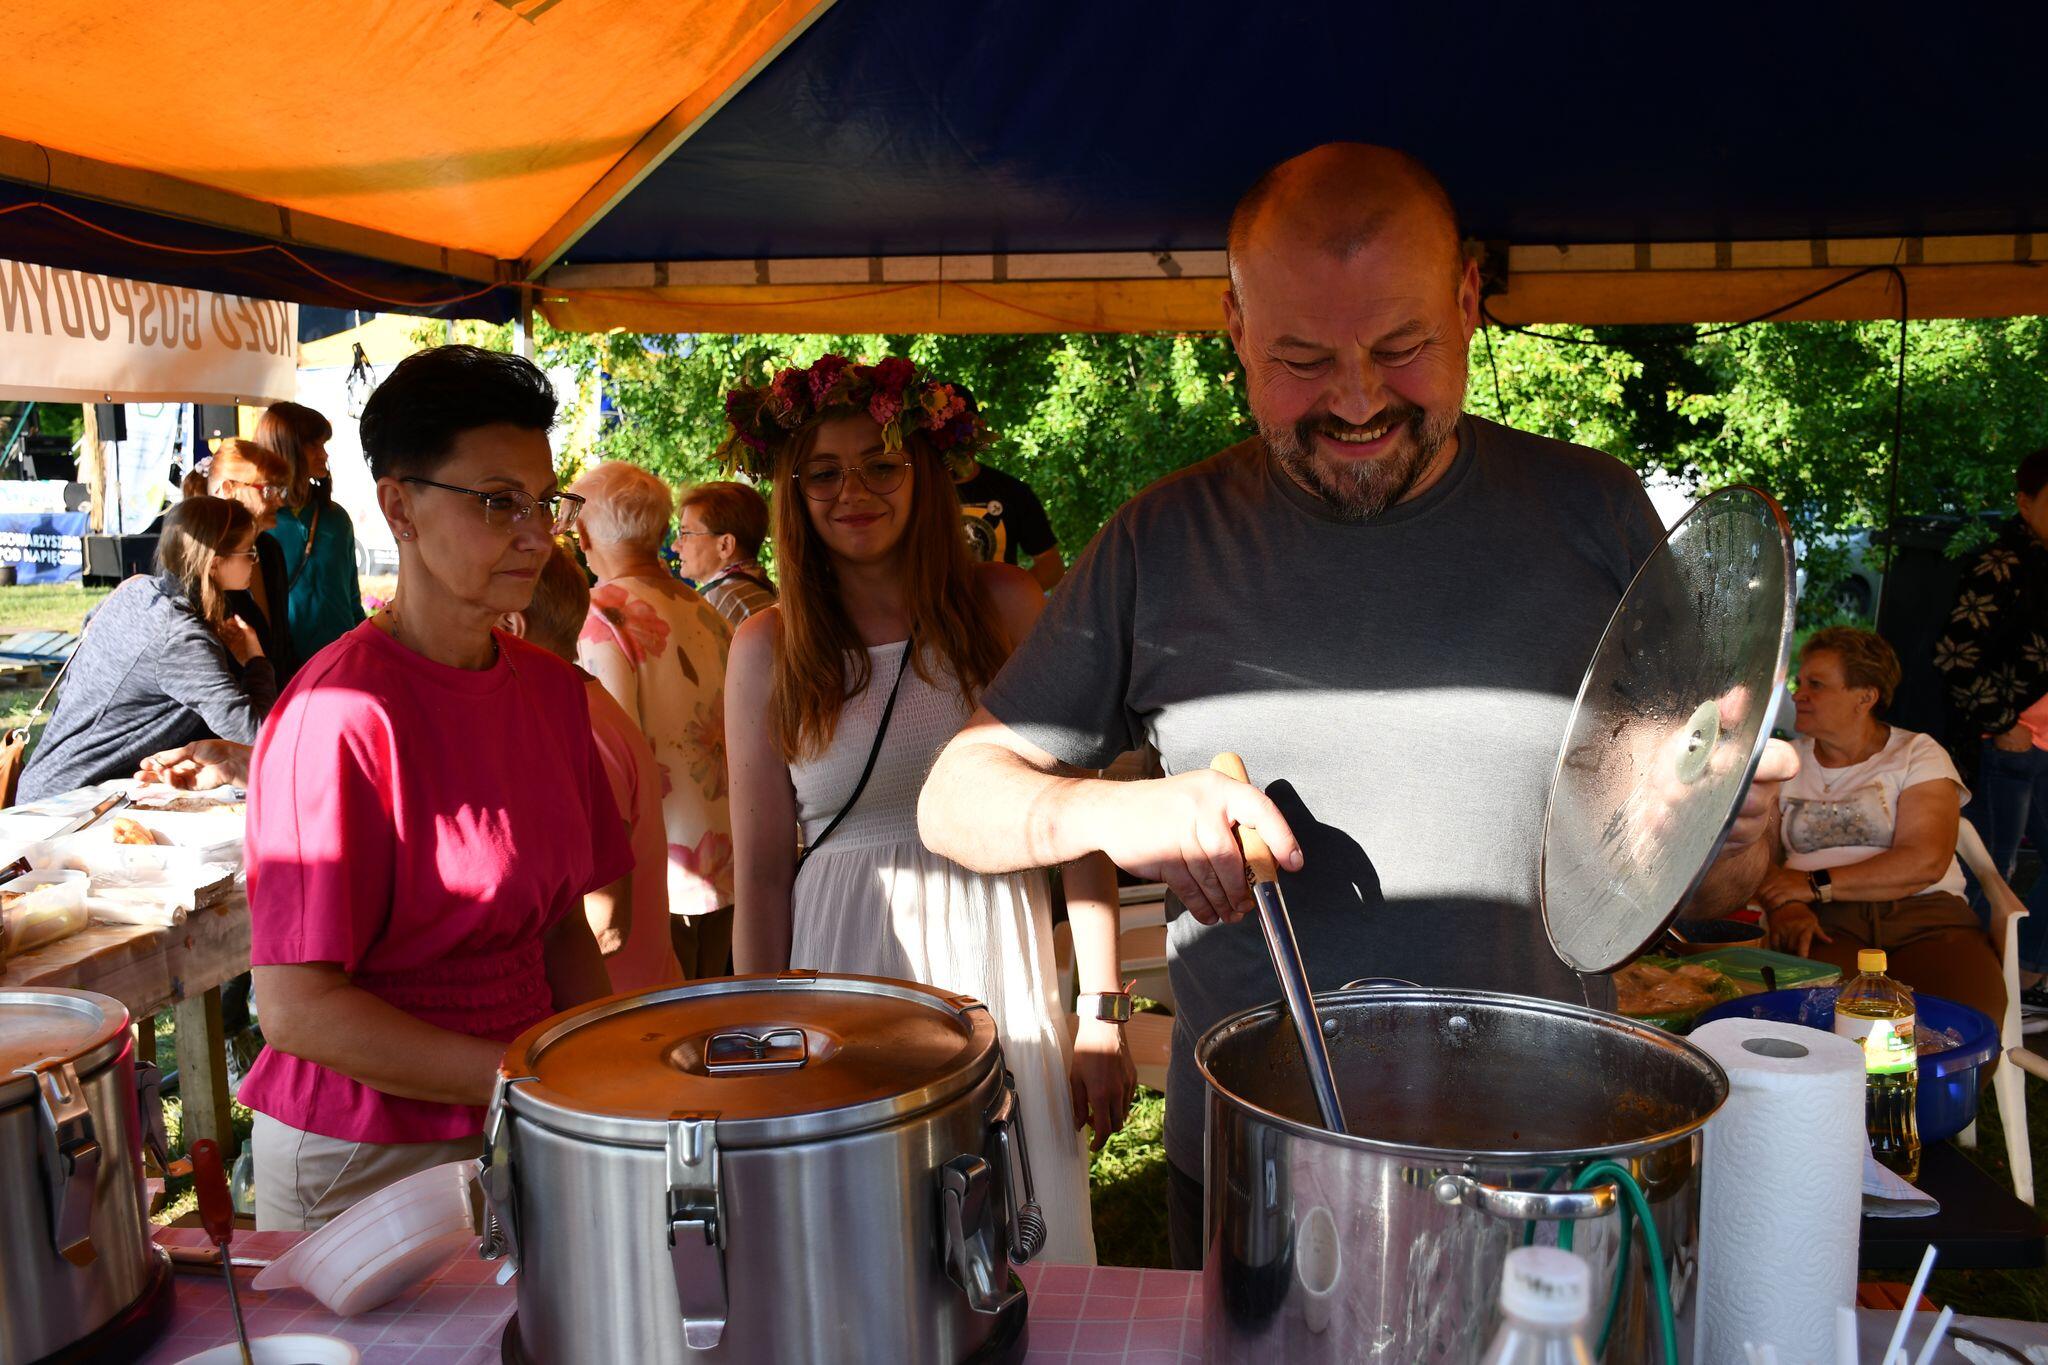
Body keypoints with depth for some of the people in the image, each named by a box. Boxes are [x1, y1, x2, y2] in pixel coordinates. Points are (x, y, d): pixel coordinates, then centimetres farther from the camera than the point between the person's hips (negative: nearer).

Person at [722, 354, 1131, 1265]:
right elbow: (761, 873, 5)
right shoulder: (767, 650, 2)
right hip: (845, 967, 0)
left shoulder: (1005, 607, 0)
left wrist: (1103, 1015, -5)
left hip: (994, 959, 0)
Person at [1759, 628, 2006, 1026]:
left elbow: (1926, 861, -6)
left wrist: (1816, 884, -11)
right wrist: (1785, 905, -16)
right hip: (1824, 920, 0)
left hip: (1923, 910, 0)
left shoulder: (1918, 754, 10)